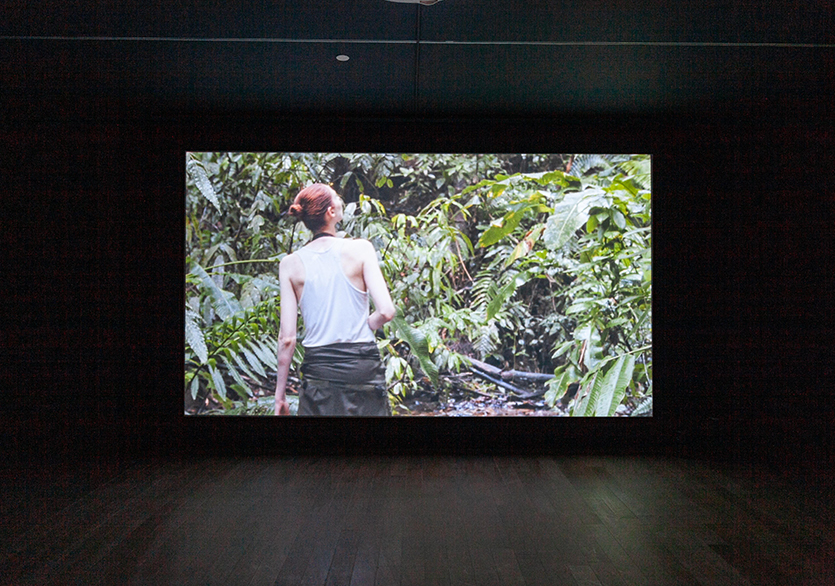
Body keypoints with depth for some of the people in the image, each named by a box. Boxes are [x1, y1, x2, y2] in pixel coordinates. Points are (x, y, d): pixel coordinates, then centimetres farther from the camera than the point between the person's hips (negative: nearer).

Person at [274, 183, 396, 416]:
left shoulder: (290, 264, 0)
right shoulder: (360, 249, -5)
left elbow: (287, 338, -2)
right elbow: (386, 311, -12)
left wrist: (280, 393, 6)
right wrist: (360, 328, 8)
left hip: (318, 369, 2)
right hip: (363, 366, -1)